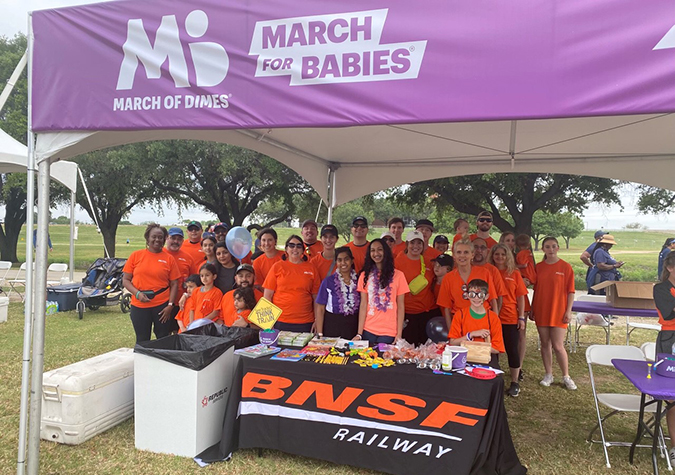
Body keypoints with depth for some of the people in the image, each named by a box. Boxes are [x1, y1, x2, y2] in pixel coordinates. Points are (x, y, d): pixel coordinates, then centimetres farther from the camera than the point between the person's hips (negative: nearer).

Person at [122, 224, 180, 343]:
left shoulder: (169, 258, 2)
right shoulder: (135, 255, 3)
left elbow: (174, 284, 2)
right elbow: (125, 280, 4)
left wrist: (170, 305, -6)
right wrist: (137, 293, -12)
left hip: (162, 306, 0)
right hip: (139, 306, 0)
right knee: (142, 341, 10)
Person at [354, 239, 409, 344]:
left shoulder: (397, 275, 0)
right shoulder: (365, 275, 4)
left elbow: (400, 307, 0)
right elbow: (363, 305, 1)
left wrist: (399, 335, -6)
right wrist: (359, 333, -5)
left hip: (389, 332, -1)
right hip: (368, 331, 1)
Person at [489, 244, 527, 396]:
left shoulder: (514, 274, 3)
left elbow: (520, 297, 4)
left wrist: (521, 317, -1)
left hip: (511, 318, 0)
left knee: (512, 350, 5)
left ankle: (515, 383, 18)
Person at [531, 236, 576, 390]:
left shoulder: (566, 267, -4)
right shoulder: (538, 267, 5)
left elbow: (570, 291, -3)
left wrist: (568, 311, -8)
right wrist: (532, 309, 10)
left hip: (558, 312, -3)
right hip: (541, 311, 3)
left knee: (558, 346, -3)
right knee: (545, 344, 9)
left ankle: (566, 377, 15)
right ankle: (548, 375, 22)